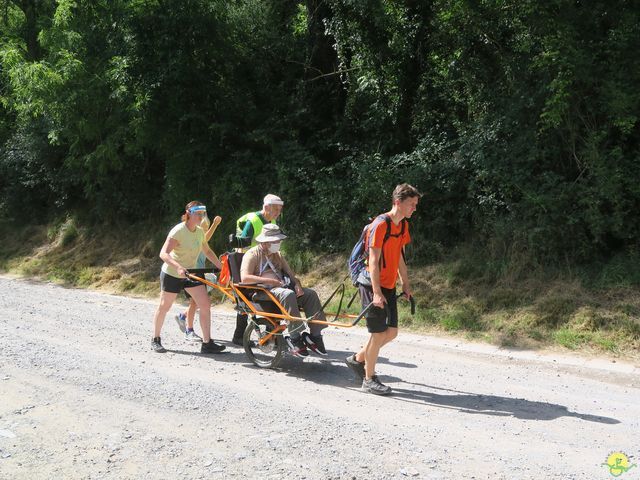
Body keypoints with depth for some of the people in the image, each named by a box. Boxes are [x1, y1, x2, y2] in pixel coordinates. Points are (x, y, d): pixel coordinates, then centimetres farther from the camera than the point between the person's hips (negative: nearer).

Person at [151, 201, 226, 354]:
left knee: (205, 305, -6)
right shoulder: (178, 231, -22)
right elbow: (163, 253, -31)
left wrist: (221, 267, 3)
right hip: (172, 274, -6)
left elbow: (207, 251, 14)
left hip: (190, 273, 6)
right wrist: (178, 267, -46)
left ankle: (207, 343, -2)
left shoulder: (200, 231, 0)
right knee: (164, 306, 7)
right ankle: (155, 340, 26)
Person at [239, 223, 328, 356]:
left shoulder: (277, 255, 25)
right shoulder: (252, 254, 1)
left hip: (282, 287, 7)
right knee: (288, 294, -37)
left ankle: (315, 336, -18)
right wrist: (270, 280, -20)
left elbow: (290, 273, 21)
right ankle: (295, 338, -34)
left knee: (311, 294, -15)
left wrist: (297, 284, -3)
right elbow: (245, 278, -15)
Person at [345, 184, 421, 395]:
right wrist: (377, 292, -25)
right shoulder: (380, 225, -18)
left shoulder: (403, 225, 9)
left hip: (389, 286, 9)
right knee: (379, 333, -3)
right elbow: (373, 261, -21)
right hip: (373, 286, -9)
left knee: (391, 332, 10)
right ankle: (369, 379, 12)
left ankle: (358, 359, 28)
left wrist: (406, 284, 18)